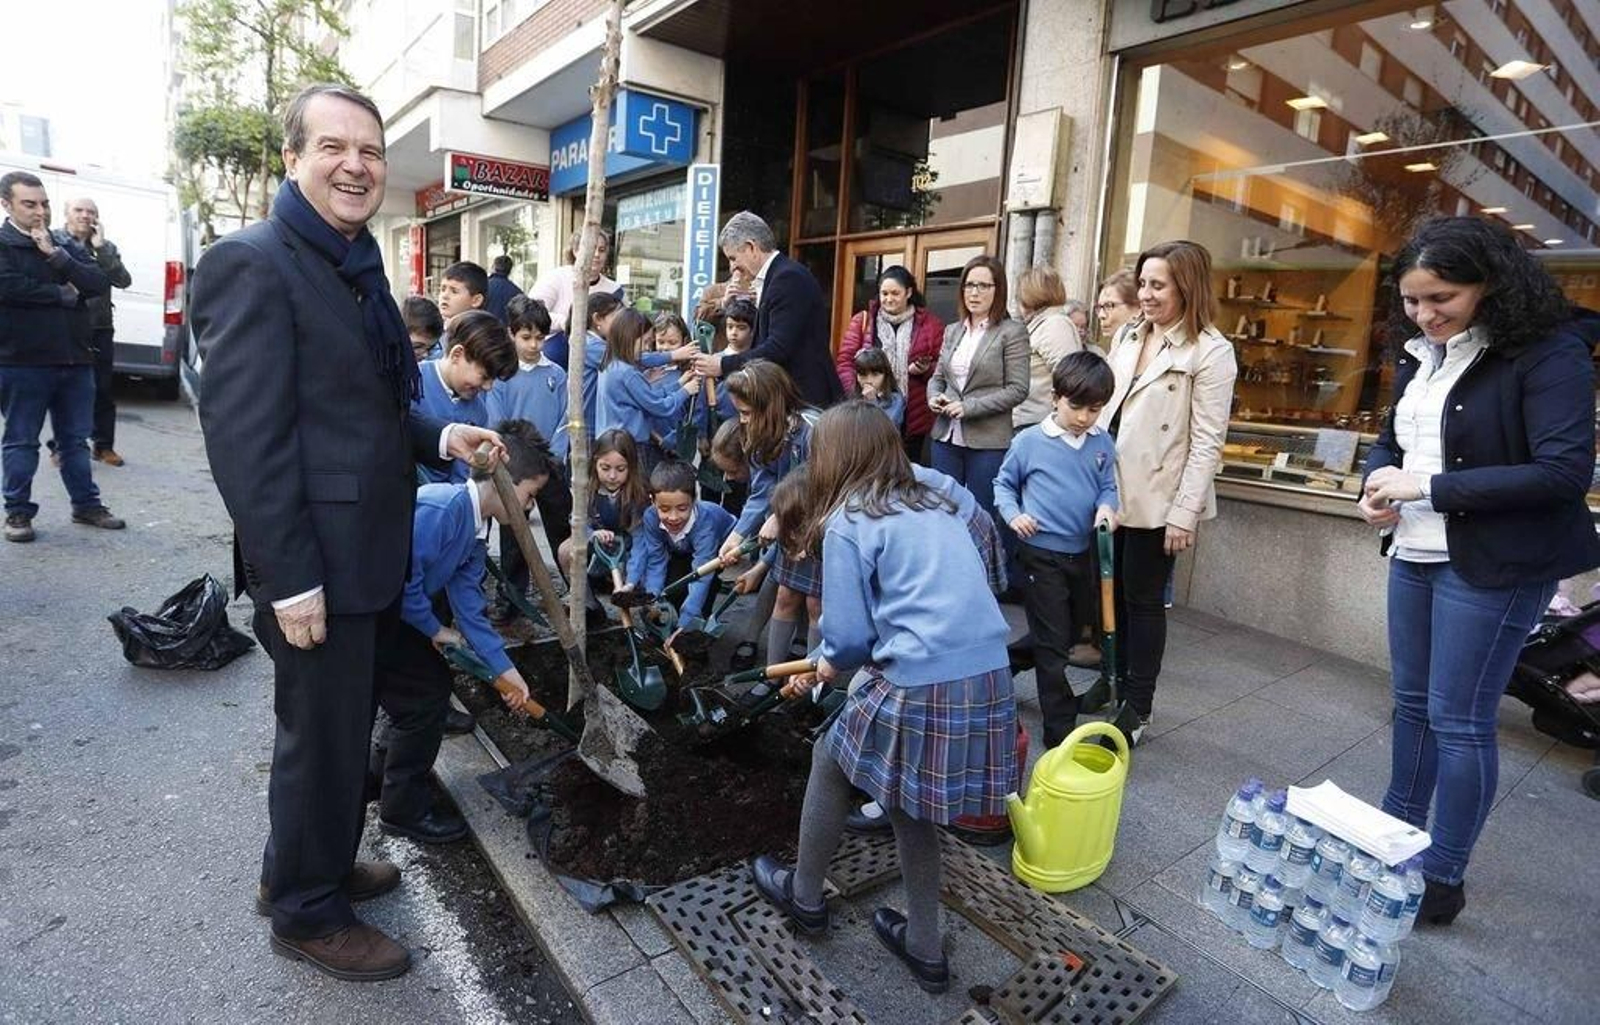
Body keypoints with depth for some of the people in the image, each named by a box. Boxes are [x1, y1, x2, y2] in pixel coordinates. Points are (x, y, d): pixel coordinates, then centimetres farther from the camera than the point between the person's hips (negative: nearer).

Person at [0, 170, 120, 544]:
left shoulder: (66, 247, 13)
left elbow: (100, 283, -2)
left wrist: (56, 255, -13)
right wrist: (63, 293, -8)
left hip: (74, 360, 4)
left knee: (76, 439, 12)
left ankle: (86, 504, 21)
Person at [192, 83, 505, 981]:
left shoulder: (357, 269, 14)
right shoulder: (253, 263, -15)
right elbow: (245, 436, -21)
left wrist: (441, 438, 0)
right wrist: (291, 578, -22)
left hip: (371, 551, 9)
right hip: (319, 563, -9)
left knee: (347, 728, 22)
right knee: (322, 739, 7)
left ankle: (321, 864, 43)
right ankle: (308, 912, 30)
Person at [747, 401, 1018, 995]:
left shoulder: (846, 523, -4)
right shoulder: (934, 508, 17)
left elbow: (848, 636, -5)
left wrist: (826, 666, 20)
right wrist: (826, 666, 30)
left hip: (923, 687, -6)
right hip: (989, 679, 7)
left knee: (831, 761, 21)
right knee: (907, 801, 26)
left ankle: (804, 896, 41)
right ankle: (924, 947, 37)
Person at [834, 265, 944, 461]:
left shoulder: (930, 324, 6)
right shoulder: (862, 320, 7)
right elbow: (844, 360, 1)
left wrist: (925, 369, -14)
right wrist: (856, 393, -16)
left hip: (912, 417, 0)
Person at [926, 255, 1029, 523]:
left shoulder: (1012, 332, -5)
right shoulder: (952, 330, 13)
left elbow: (1018, 390, -10)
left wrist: (970, 407, -17)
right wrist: (934, 397, -5)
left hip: (987, 441, -5)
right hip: (947, 436, 5)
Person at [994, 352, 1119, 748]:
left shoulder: (1103, 443, 1)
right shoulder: (1029, 441, -10)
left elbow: (1107, 486, 8)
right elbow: (1004, 484, 2)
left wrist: (1106, 506, -14)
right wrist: (1013, 515, -15)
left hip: (1082, 552, 6)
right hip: (1041, 554, -5)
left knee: (1074, 632, 22)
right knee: (1053, 644, 0)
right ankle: (1060, 730, 9)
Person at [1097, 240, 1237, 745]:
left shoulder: (1210, 351, -10)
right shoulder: (1128, 335, 10)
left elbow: (1207, 442, -13)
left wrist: (1184, 514, -15)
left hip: (1156, 499, -6)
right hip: (1111, 490, 6)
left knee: (1143, 599, 4)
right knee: (1112, 593, 15)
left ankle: (1136, 710, 19)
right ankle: (1114, 683, 33)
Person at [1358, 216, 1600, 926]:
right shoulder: (1422, 355, 8)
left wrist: (1429, 488, -23)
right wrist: (1375, 486, -3)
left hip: (1495, 567, -7)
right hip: (1414, 556, 7)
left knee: (1459, 721, 1)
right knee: (1413, 703, 18)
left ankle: (1441, 880, 17)